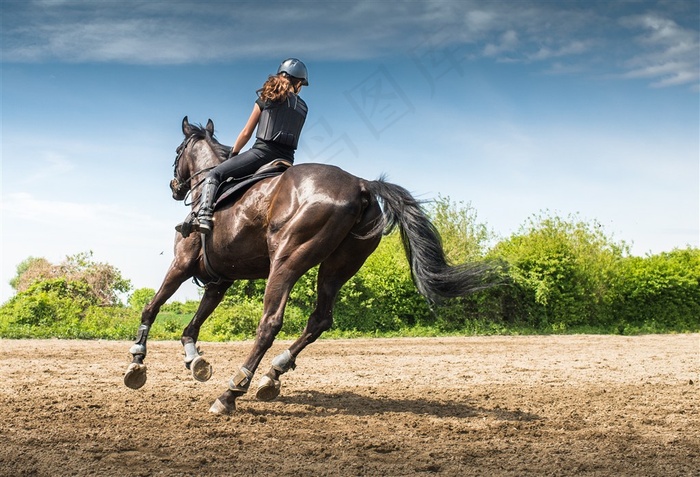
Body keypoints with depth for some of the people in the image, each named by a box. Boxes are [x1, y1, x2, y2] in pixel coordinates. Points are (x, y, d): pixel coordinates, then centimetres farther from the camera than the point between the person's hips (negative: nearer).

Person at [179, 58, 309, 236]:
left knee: (213, 175, -3)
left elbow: (246, 133, 9)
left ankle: (204, 216, -26)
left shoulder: (266, 98, 7)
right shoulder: (303, 107, 17)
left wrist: (232, 154, 23)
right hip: (287, 160, 5)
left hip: (262, 151, -5)